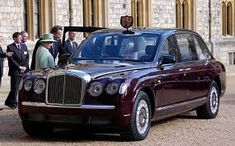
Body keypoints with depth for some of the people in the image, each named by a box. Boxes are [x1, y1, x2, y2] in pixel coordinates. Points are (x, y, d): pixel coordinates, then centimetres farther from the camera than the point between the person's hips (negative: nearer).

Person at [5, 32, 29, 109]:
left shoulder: (24, 46, 16)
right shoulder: (10, 47, -2)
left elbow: (27, 57, 12)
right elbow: (11, 59, -8)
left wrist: (25, 67, -3)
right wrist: (19, 67, -12)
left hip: (24, 71, 5)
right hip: (15, 71, -5)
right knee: (14, 88, -4)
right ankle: (13, 103, 9)